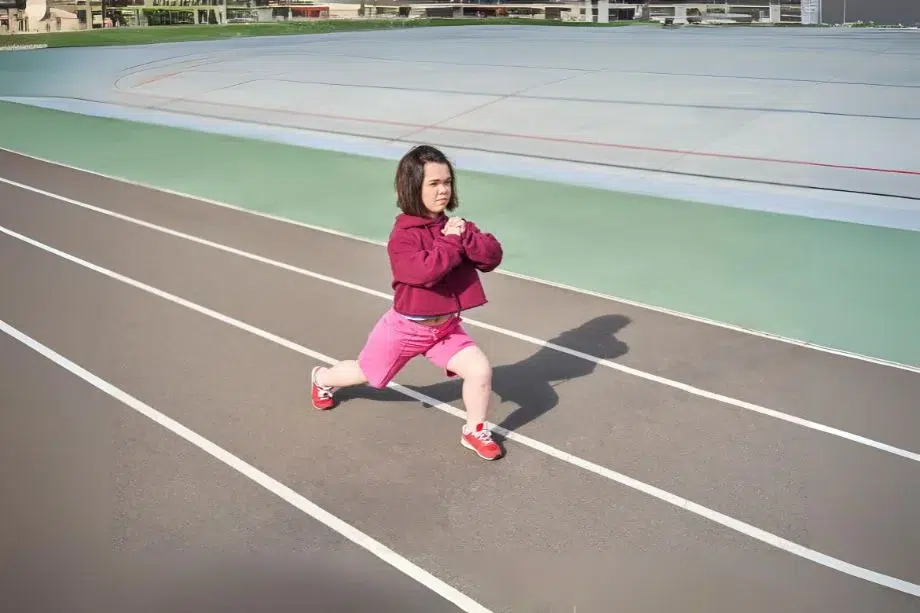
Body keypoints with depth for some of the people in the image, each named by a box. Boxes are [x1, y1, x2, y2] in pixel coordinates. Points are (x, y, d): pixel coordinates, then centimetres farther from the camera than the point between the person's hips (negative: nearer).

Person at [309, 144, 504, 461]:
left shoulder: (454, 226, -3)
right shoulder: (403, 234, -23)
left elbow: (493, 256, -11)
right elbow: (425, 270, -40)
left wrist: (465, 237, -26)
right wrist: (451, 242, -29)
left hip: (447, 327, 4)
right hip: (407, 326, -4)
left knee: (480, 370, -13)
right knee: (365, 373, 18)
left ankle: (474, 431, 12)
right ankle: (322, 378, 52)